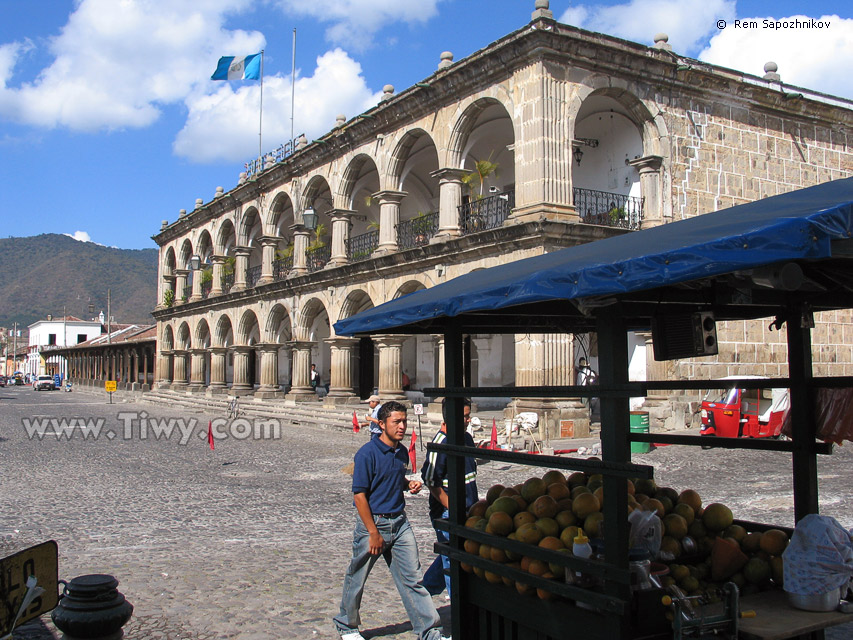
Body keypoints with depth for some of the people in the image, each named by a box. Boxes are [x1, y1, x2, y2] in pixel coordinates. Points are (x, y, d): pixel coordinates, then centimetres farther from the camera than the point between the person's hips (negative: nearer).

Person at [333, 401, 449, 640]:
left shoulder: (402, 452, 5)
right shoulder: (367, 453, -16)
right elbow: (359, 495, -17)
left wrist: (409, 484, -1)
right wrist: (374, 533, -17)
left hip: (399, 522, 5)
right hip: (373, 522, -5)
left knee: (412, 578, 4)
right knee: (356, 579, 12)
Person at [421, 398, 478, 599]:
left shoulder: (466, 438, 7)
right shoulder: (440, 443, -19)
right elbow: (431, 480, -20)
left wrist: (475, 501, 17)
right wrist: (452, 507, -20)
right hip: (447, 513, -8)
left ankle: (427, 587, 36)